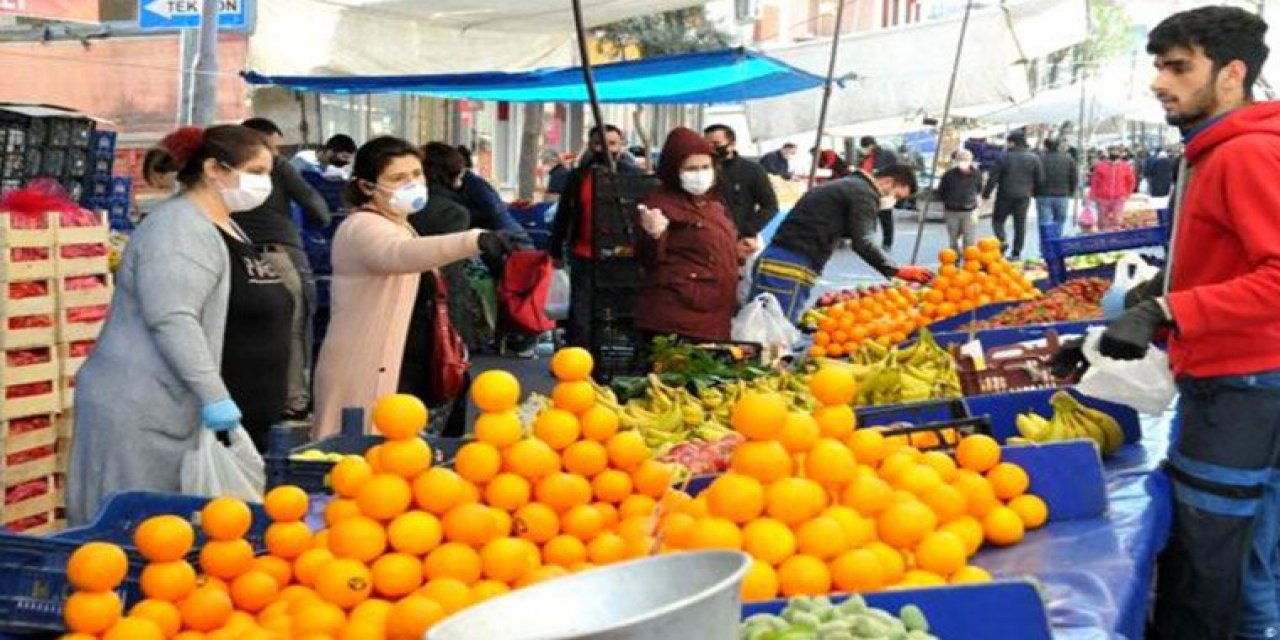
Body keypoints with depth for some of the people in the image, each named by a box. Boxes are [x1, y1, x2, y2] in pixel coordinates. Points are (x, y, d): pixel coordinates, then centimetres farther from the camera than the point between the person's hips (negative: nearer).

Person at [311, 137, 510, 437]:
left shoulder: (398, 227, 16)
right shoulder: (363, 227, -18)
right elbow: (402, 255, -40)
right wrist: (475, 240, -55)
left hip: (384, 366, 10)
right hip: (359, 371, -9)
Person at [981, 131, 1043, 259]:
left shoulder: (1004, 157, -9)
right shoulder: (1033, 158, 0)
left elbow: (993, 178, -8)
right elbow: (1040, 178, 3)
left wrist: (986, 193, 1)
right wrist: (1031, 190, 18)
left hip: (1005, 195, -3)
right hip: (1024, 196, 3)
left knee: (998, 219, 12)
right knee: (1020, 224, 9)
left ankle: (1002, 241, -10)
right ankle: (1016, 252, 8)